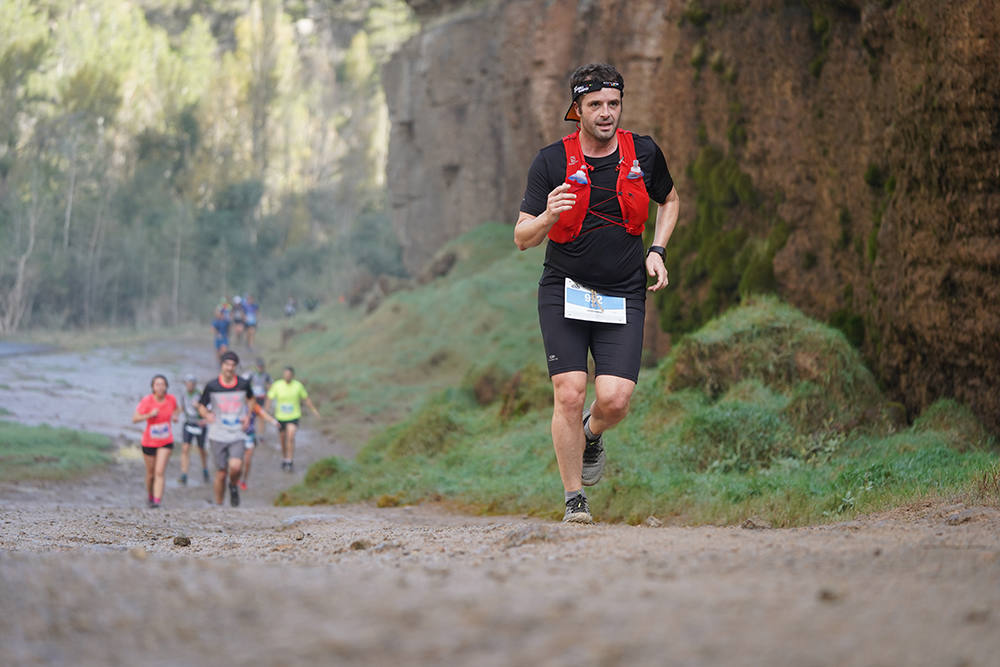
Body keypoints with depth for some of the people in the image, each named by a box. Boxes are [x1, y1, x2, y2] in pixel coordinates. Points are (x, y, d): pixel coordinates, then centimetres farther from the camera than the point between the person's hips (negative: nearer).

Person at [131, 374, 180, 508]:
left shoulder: (171, 399, -6)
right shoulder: (147, 400, -15)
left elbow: (176, 408, 19)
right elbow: (134, 419, -18)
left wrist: (175, 415, -3)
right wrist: (150, 415, -32)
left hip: (166, 442, 0)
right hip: (149, 442, 0)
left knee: (159, 472, -13)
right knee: (151, 474, 12)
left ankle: (157, 501, -18)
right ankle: (150, 497, 37)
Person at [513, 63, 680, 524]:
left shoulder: (644, 153, 1)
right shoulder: (551, 161, -6)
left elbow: (669, 199, 22)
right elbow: (522, 238, -5)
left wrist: (657, 251, 6)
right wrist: (548, 217, -27)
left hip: (623, 297, 1)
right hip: (564, 291, -1)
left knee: (614, 399, -13)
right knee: (569, 395, -11)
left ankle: (592, 435, 25)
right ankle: (574, 499, 5)